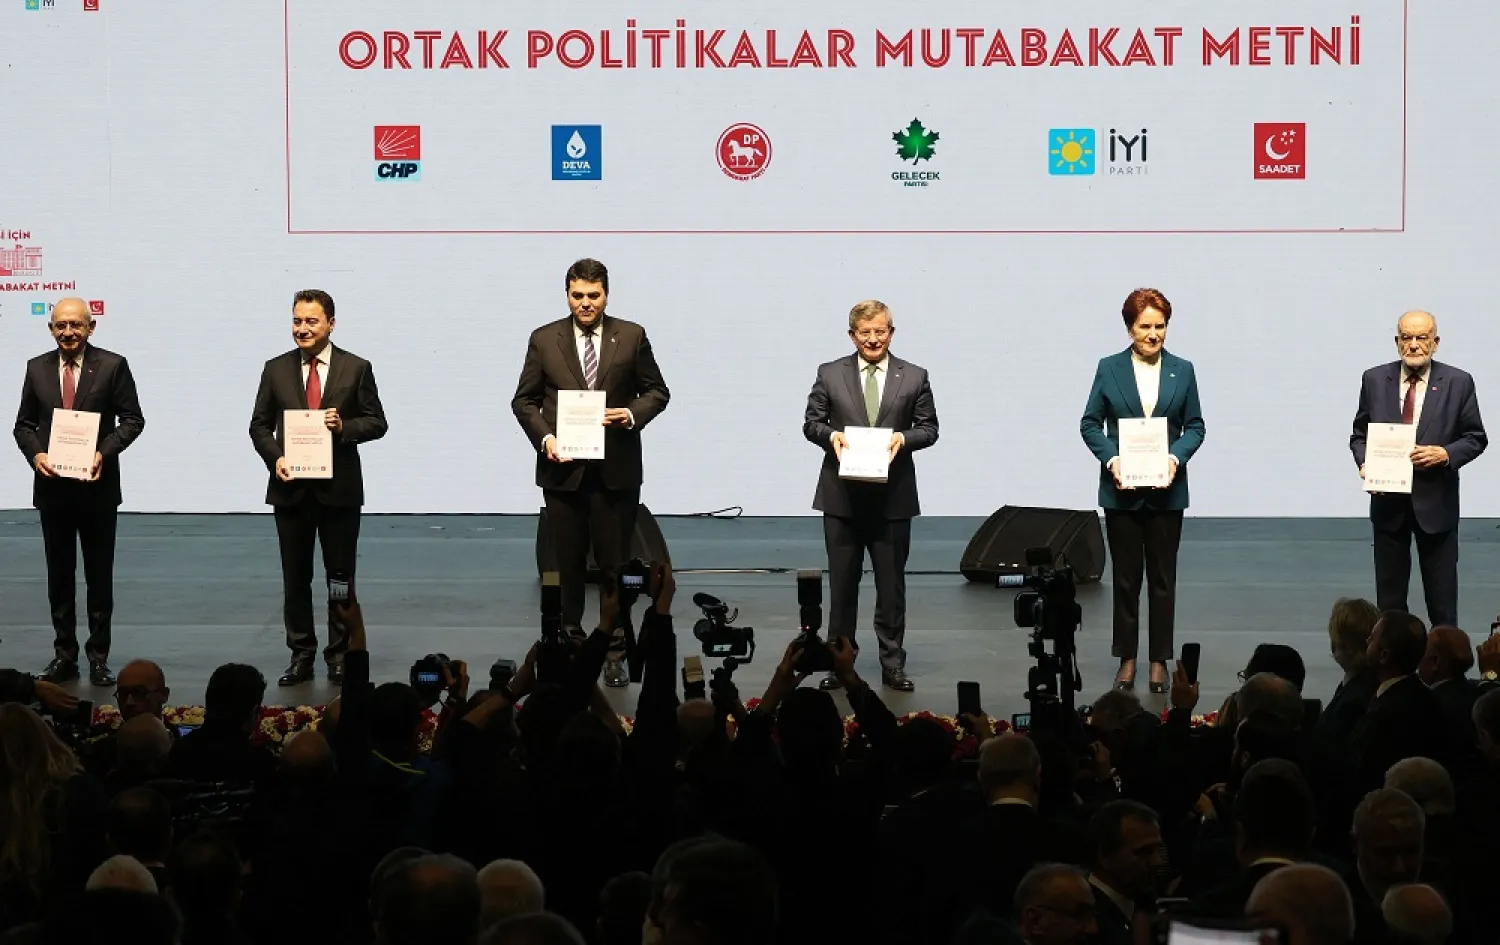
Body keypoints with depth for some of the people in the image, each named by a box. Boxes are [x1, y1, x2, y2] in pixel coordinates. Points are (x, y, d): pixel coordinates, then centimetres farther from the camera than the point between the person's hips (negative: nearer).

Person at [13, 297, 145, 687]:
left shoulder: (112, 366, -3)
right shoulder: (37, 368, 6)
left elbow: (132, 419, -4)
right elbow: (24, 423, 9)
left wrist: (105, 451, -18)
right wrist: (35, 454, -10)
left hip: (97, 484, -3)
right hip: (52, 484, 3)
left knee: (99, 574, 4)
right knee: (59, 574, 8)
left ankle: (98, 656, 11)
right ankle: (64, 654, 15)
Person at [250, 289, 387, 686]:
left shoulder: (356, 369, 0)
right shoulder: (276, 370, 5)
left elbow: (376, 423, 1)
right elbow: (260, 426, 8)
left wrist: (345, 426, -17)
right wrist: (275, 457, -10)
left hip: (339, 488, -2)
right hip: (291, 486, 2)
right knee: (295, 577, 7)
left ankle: (340, 657, 13)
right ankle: (301, 656, 15)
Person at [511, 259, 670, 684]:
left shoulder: (631, 336, 2)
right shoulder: (544, 340, 3)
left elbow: (657, 391, 8)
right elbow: (523, 400, 7)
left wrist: (632, 415, -12)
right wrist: (544, 437, -9)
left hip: (616, 469, -1)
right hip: (563, 469, 1)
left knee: (615, 563, 2)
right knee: (569, 564, 8)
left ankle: (614, 654, 7)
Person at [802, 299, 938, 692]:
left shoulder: (914, 377, 4)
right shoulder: (829, 374, 4)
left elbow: (928, 428, 5)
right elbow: (812, 421, 7)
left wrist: (903, 438, -14)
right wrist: (830, 435, -14)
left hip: (893, 497, 0)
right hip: (842, 495, 0)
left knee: (891, 584, 5)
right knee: (842, 583, 7)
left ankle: (892, 664, 13)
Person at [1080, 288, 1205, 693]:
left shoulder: (1182, 371, 4)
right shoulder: (1109, 369, 2)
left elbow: (1195, 426, 6)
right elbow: (1090, 424, 3)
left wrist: (1176, 457, -12)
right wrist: (1111, 459, -13)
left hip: (1166, 490, 1)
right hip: (1122, 489, -1)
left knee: (1163, 578, 5)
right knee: (1125, 578, 5)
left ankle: (1159, 660, 11)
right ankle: (1127, 659, 13)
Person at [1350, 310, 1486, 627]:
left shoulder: (1458, 383, -3)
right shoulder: (1374, 380, 2)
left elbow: (1476, 438, 1)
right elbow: (1359, 434, 9)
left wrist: (1446, 454, -18)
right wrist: (1364, 463, -11)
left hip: (1436, 503, -2)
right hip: (1389, 501, 2)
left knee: (1441, 598, 3)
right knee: (1389, 598, 8)